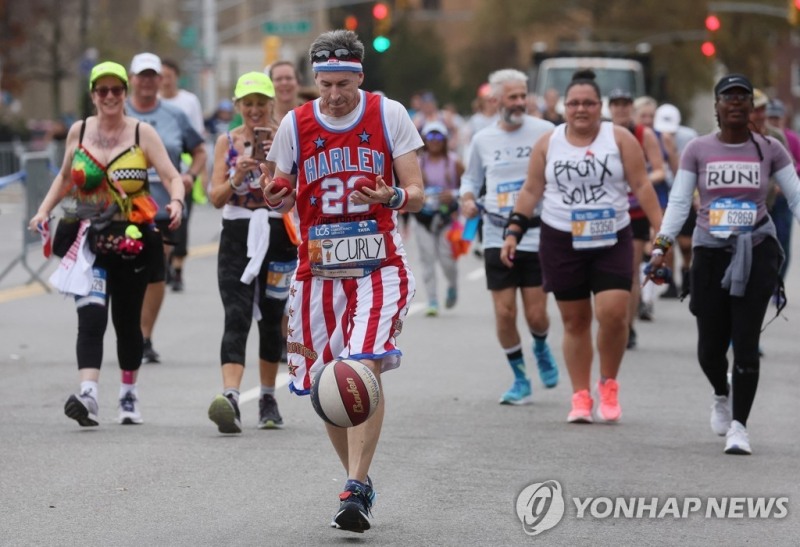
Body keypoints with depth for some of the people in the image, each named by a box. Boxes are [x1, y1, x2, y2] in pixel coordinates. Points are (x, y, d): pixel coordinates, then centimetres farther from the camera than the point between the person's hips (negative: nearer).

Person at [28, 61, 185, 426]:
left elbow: (172, 176, -6)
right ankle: (87, 395, -30)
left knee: (126, 321, 11)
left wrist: (176, 202, -26)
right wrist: (44, 210, 8)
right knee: (91, 317, -18)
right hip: (90, 241, 0)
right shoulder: (79, 131, 7)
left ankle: (129, 394, 31)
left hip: (133, 242, 0)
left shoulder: (142, 133, 0)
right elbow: (65, 178, 21)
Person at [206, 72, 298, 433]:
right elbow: (216, 198, 2)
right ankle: (231, 398, -30)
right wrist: (236, 177, -16)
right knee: (236, 318, -15)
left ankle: (268, 399, 26)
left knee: (270, 320, 11)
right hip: (236, 237, 0)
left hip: (278, 236, 0)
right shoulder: (227, 142, 6)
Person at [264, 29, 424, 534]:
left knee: (365, 368, -20)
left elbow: (416, 192, 0)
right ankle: (359, 479, 24)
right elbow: (284, 198, 14)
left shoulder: (389, 115, -1)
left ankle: (356, 491, -21)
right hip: (318, 269, 3)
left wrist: (391, 197, -22)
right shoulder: (295, 125, 4)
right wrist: (275, 198, -10)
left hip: (379, 265, -3)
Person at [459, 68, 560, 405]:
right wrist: (468, 199, 0)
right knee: (504, 313, -2)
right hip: (497, 238, 2)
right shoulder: (482, 140, 5)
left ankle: (541, 348, 33)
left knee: (536, 315, -3)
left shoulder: (544, 132, -3)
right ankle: (519, 379, 15)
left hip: (537, 238, -2)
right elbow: (471, 178, 20)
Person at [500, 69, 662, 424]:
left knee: (613, 312, -15)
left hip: (612, 241, -1)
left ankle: (609, 384, 7)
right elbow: (531, 191, 9)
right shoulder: (548, 143, 5)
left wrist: (662, 230, -7)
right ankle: (580, 396, 12)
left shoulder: (619, 139, 0)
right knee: (575, 321, 4)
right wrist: (513, 232, 2)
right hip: (561, 243, 1)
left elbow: (642, 186, -1)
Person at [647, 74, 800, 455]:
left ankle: (739, 426, -3)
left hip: (756, 252, -1)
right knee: (710, 347, 3)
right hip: (710, 252, 1)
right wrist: (662, 245, -8)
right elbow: (678, 201, 3)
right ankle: (722, 395, 36)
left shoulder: (769, 150, 4)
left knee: (745, 342, -9)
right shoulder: (698, 150, 4)